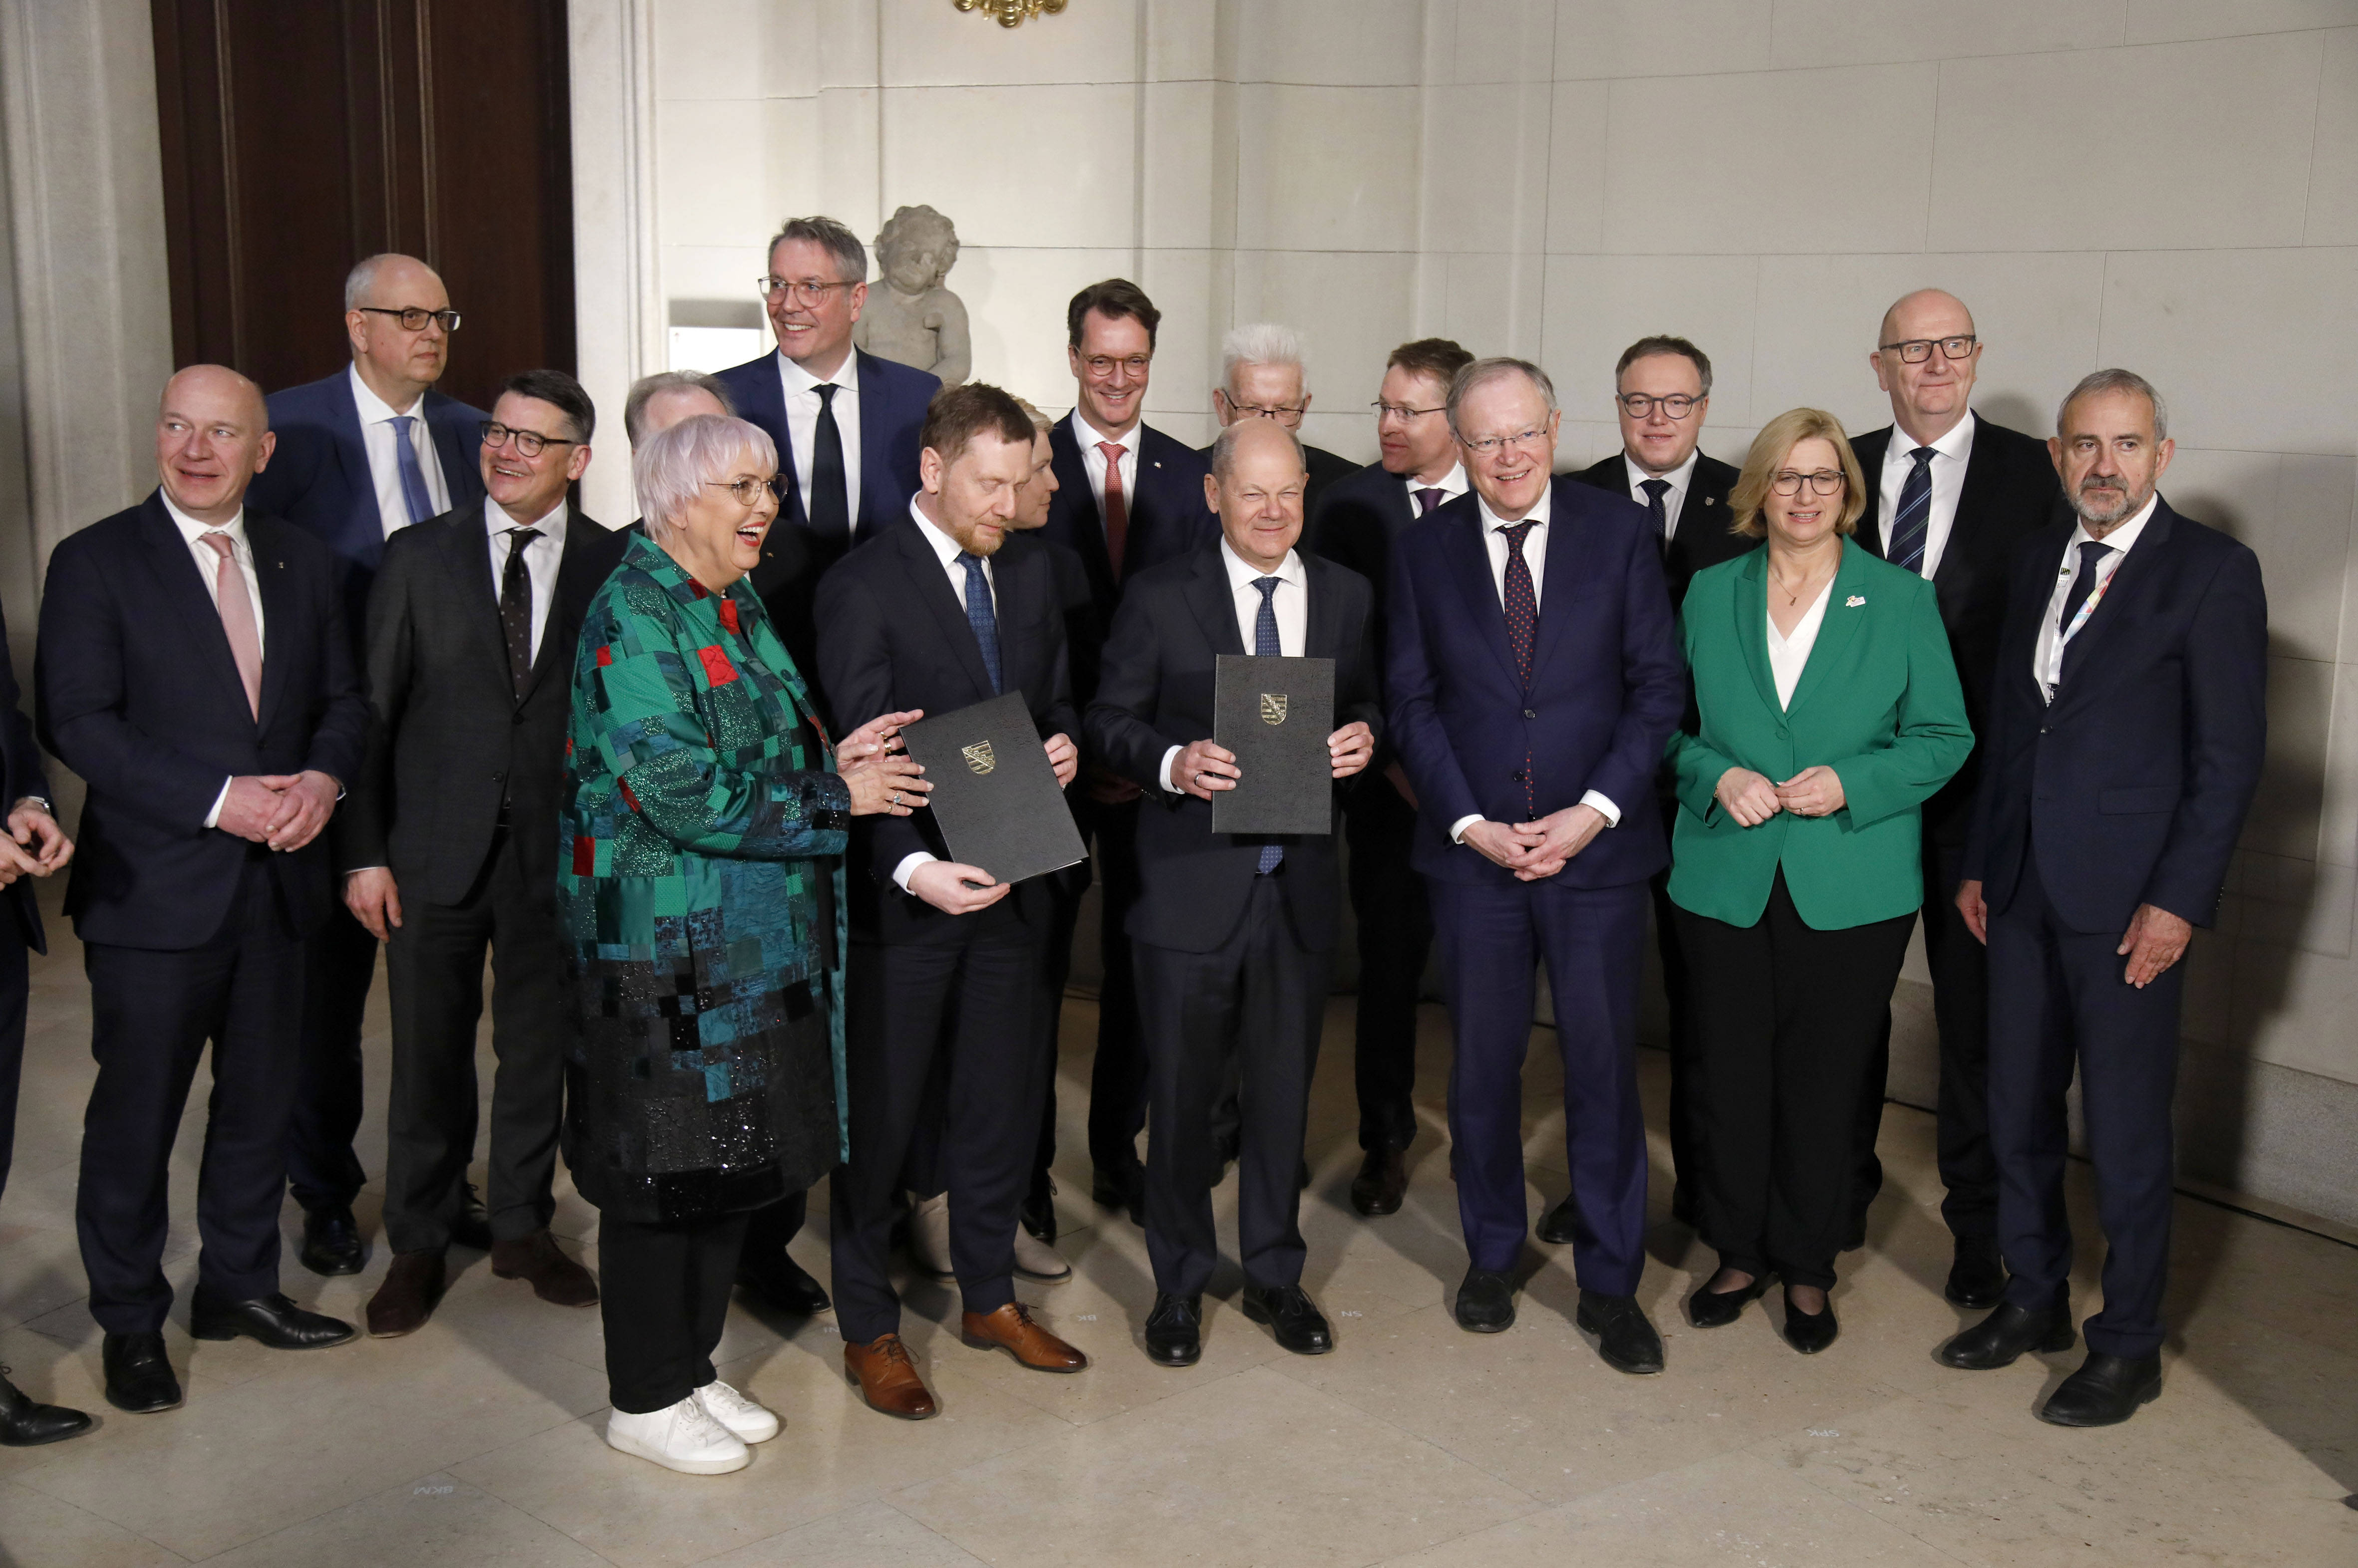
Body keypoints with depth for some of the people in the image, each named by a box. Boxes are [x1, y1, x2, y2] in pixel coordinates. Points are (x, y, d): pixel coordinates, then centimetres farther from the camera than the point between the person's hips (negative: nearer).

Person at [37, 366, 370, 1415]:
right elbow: (76, 721, -13)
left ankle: (239, 1286, 33)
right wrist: (220, 802, -20)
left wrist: (324, 777, -11)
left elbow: (344, 697, 11)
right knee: (136, 1114, 5)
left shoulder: (302, 563, 9)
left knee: (261, 1098, 15)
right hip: (155, 889, -4)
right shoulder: (93, 563, -5)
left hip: (279, 881, 5)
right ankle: (130, 1326, 21)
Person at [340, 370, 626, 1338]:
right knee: (429, 1056, 8)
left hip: (559, 851, 0)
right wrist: (364, 852, -4)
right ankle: (418, 1246, 25)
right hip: (436, 849, 0)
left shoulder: (614, 565, -1)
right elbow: (373, 709, 1)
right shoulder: (417, 558, 1)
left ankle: (523, 1228, 30)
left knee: (540, 1048, 12)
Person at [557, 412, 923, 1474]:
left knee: (735, 1164, 15)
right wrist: (835, 795, -16)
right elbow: (682, 791, -23)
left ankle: (691, 1371, 30)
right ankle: (644, 1401, 19)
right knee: (666, 1172, 3)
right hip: (660, 946, -8)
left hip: (755, 941, 9)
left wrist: (832, 757, -3)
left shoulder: (736, 606, 11)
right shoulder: (633, 617, -16)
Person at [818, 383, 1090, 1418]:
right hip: (901, 896, -6)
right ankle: (869, 1331, 20)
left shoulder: (1030, 571, 9)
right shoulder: (863, 587, -11)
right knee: (879, 1115, 6)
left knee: (1003, 1100, 15)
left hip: (1009, 883, 6)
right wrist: (914, 867, -28)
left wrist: (1061, 744, -3)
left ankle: (990, 1298, 33)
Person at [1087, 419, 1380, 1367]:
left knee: (1284, 1091, 13)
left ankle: (1274, 1275, 31)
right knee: (1182, 1094, 7)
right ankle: (1180, 1283, 26)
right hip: (1193, 882, -3)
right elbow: (1111, 721, -2)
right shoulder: (1159, 599, -3)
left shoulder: (1346, 596, 7)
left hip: (1301, 880, 3)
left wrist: (1362, 735, -8)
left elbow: (1366, 704, 15)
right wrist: (1173, 764, -21)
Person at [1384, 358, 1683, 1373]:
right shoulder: (1424, 552, 4)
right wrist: (1470, 822, -8)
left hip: (1597, 845, -1)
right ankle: (1491, 1256, 29)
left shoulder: (1621, 532, 0)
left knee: (1603, 1065, 4)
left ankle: (1611, 1285, 17)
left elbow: (1659, 687, -2)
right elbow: (1411, 704, 3)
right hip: (1473, 851, 1)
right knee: (1483, 1066, 10)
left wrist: (1594, 811, -12)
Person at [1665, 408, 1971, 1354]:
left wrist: (1849, 785, -13)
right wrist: (1717, 777, -9)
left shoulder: (1902, 601, 2)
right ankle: (1740, 1253, 25)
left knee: (1823, 1084, 5)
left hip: (1851, 891, -1)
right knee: (1729, 1079, 6)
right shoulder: (1709, 595, 7)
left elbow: (1943, 737, 2)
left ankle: (1807, 1272, 22)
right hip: (1725, 883, 2)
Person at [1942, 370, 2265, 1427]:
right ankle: (2035, 1301, 30)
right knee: (2018, 1110, 13)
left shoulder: (2213, 572, -7)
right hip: (2023, 890, 6)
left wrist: (2179, 901, -14)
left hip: (2129, 897, -6)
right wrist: (1980, 862, 13)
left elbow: (2231, 753, -10)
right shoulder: (2039, 561, 11)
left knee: (2125, 1130, 3)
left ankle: (2128, 1344, 17)